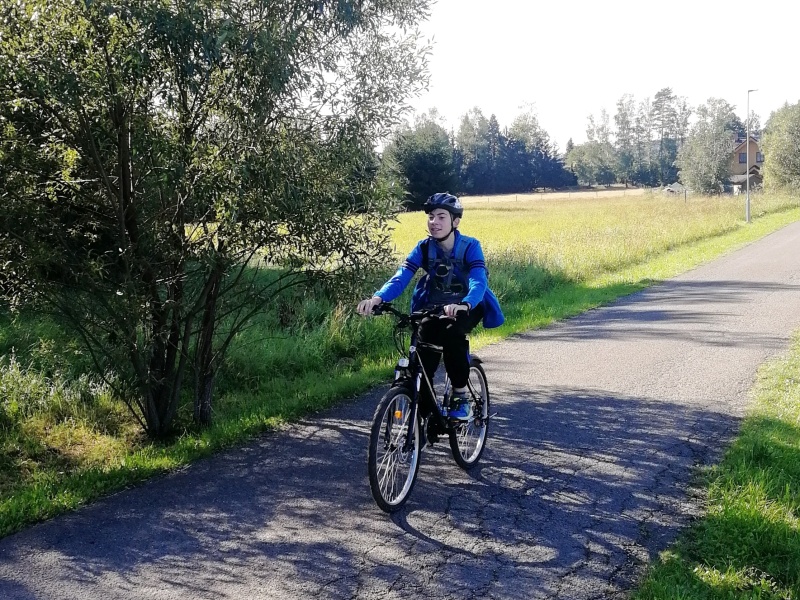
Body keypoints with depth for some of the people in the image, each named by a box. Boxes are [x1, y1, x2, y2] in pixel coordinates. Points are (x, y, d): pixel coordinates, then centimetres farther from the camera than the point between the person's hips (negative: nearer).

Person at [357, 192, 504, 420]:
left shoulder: (470, 246, -16)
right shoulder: (424, 247, -8)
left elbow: (479, 281, -31)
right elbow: (401, 276, -20)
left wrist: (464, 305, -54)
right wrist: (378, 297, -41)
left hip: (467, 308, -3)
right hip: (434, 307, 3)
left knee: (452, 333, -36)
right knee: (423, 356, -21)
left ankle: (461, 395, -16)